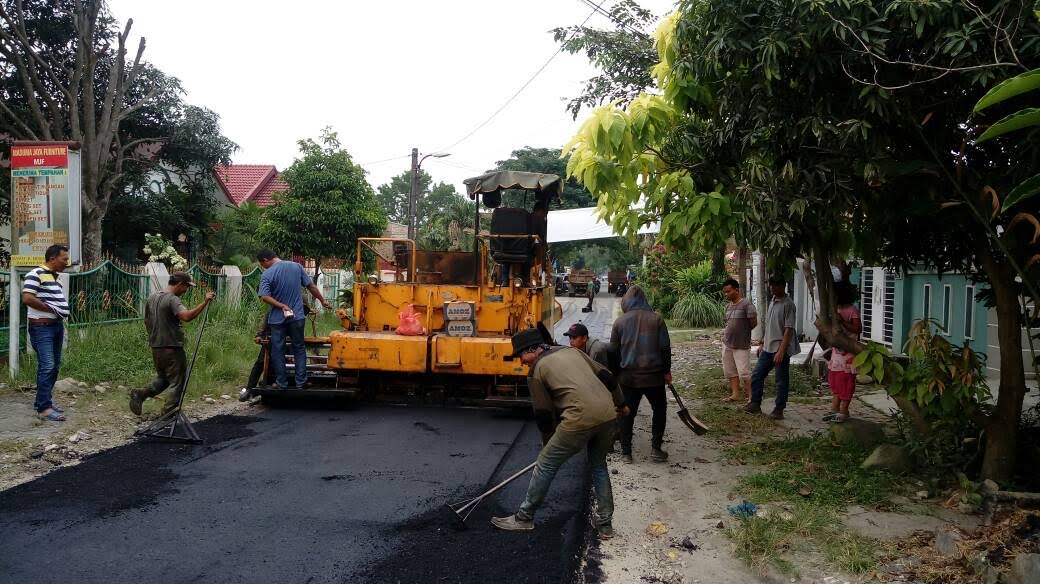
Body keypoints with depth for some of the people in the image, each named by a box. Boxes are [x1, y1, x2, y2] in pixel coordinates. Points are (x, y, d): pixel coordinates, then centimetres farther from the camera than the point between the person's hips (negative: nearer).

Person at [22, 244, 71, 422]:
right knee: (47, 366, -13)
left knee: (54, 366, 12)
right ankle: (44, 408, -11)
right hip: (42, 327, -9)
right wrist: (51, 309, -16)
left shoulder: (54, 276, 16)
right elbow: (27, 298, -22)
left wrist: (62, 313, 9)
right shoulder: (36, 274, -12)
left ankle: (42, 400, 23)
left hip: (57, 325, 9)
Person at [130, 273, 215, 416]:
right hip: (172, 348, -8)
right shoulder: (172, 300, -17)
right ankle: (169, 414, 5)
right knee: (178, 383, 3)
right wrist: (205, 302, -35)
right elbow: (187, 316, -35)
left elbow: (146, 322, 19)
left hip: (155, 348, 8)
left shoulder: (152, 298, 10)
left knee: (162, 378, 25)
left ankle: (140, 394, 7)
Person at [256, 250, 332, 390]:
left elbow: (265, 297, -22)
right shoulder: (296, 266, 1)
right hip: (297, 317, 3)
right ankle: (301, 382, 9)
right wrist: (323, 301, 15)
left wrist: (282, 306, -17)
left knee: (278, 351, 8)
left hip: (277, 319, -2)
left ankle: (281, 383, 12)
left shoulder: (267, 275, -9)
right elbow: (311, 286, 5)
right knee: (299, 349, 10)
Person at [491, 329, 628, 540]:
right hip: (608, 414, 7)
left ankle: (524, 518, 21)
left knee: (545, 465, 9)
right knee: (599, 466, 25)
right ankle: (605, 524, 28)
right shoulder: (572, 350, 22)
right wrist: (620, 403, 31)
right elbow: (606, 376, 20)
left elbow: (543, 414, 9)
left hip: (580, 419, -6)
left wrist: (548, 444, 23)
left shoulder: (536, 371, 6)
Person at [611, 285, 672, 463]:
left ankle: (626, 452, 11)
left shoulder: (620, 321, 0)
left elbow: (613, 350, 4)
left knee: (627, 413, 10)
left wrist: (617, 372, 15)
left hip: (628, 376, 1)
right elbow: (665, 347, -3)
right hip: (653, 375, -1)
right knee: (659, 409, 16)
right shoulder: (656, 319, -2)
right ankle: (656, 449, 10)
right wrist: (667, 371, 7)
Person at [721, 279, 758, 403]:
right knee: (730, 371, 11)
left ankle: (752, 396, 2)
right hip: (727, 343, 8)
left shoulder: (746, 304, -12)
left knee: (744, 373, -8)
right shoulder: (728, 306, 11)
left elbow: (754, 323, -10)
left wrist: (743, 332, 1)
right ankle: (736, 393, 21)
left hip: (741, 345, -7)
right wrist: (726, 332, 7)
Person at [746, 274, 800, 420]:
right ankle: (755, 404, 21)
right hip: (768, 348, 8)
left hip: (780, 349, -8)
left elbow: (789, 330, -18)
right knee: (756, 376, 10)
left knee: (781, 381, 3)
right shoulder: (772, 302, 13)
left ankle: (779, 410, 11)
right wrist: (763, 344, 19)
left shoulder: (788, 304, -13)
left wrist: (781, 351, -22)